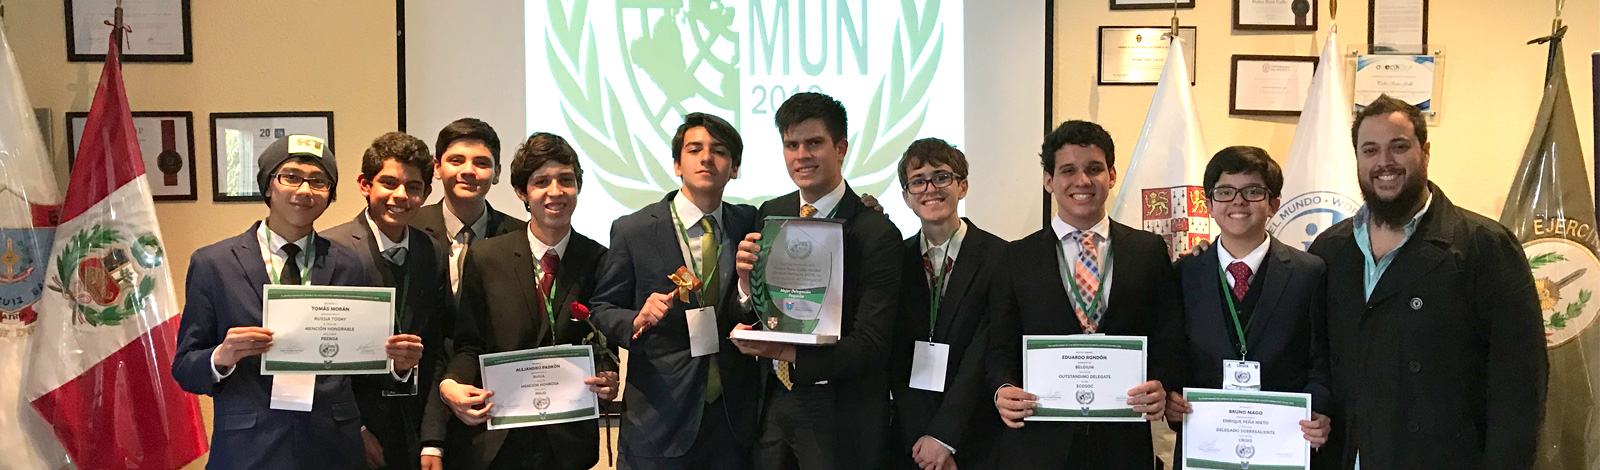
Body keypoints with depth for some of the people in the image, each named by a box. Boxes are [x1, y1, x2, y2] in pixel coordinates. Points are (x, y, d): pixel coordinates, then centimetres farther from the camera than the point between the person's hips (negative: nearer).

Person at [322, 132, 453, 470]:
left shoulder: (434, 255, 4)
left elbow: (437, 353, 5)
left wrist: (433, 441, -1)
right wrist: (354, 431, -11)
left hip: (413, 434, 4)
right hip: (347, 440, -4)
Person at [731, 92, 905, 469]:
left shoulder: (876, 233, -14)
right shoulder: (770, 215, 3)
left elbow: (870, 346, -18)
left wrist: (791, 353, -31)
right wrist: (747, 283, -16)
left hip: (840, 414, -5)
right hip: (772, 402, 5)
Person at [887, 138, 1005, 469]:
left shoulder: (1001, 257, -7)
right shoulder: (896, 260, 4)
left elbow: (983, 355, -12)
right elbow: (896, 359, 0)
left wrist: (944, 436, -17)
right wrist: (920, 439, -10)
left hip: (980, 442, -3)